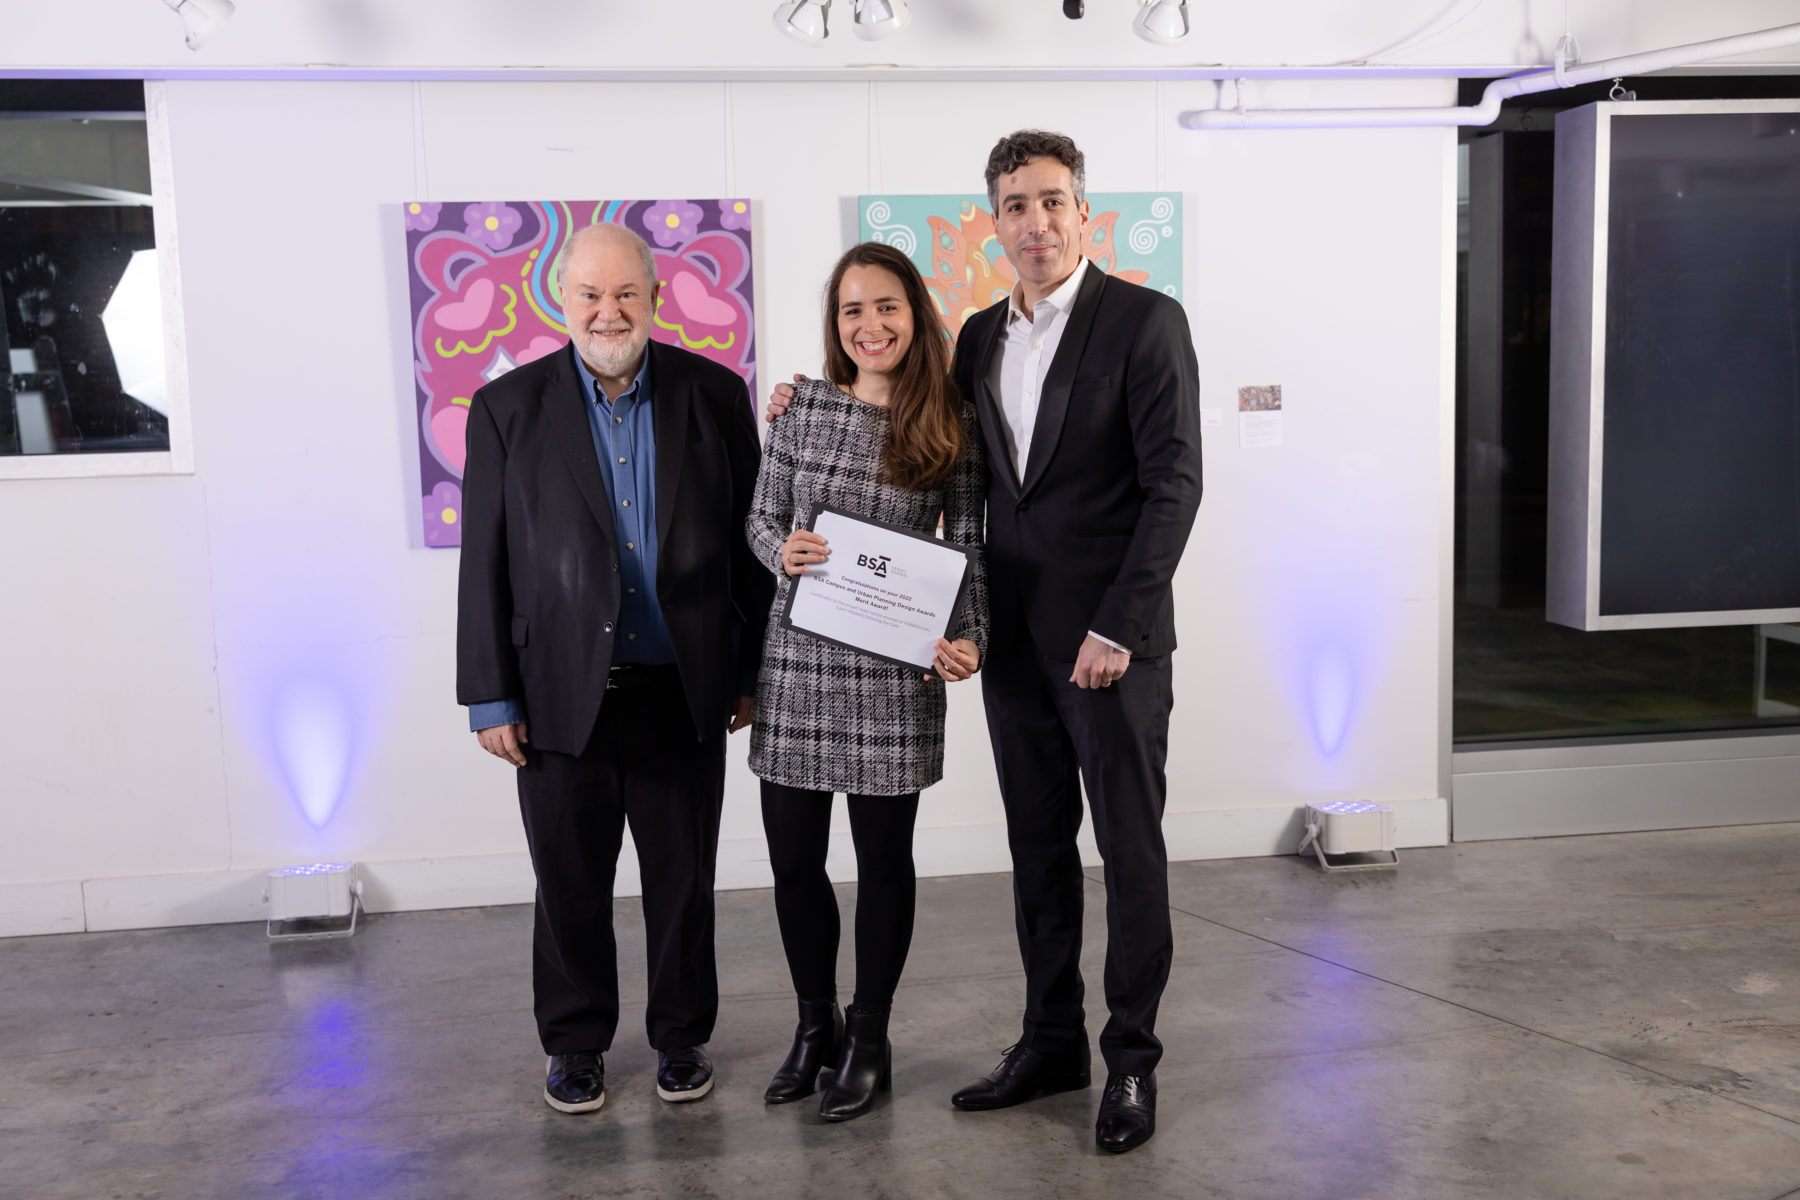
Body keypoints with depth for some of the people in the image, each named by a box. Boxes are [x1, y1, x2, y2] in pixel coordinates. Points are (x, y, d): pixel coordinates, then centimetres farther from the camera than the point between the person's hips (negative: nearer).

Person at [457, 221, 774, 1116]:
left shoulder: (714, 394, 2)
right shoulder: (509, 406, 0)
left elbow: (751, 538, 5)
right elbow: (485, 563, 0)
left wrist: (752, 671, 3)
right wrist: (491, 698, -3)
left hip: (685, 691, 1)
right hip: (562, 693, 0)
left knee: (683, 877, 11)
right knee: (570, 884, 10)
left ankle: (681, 1036, 29)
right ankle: (575, 1044, 29)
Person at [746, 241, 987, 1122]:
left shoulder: (951, 427, 0)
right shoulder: (804, 406, 3)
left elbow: (968, 549, 1)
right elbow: (761, 517, 9)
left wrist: (968, 637, -16)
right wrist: (782, 550, -14)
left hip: (894, 670, -2)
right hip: (796, 661, 2)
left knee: (883, 858, 8)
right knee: (793, 858, 8)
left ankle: (868, 1040, 26)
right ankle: (814, 1025, 30)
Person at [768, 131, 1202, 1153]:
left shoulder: (1144, 321, -8)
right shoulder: (981, 337, 11)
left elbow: (1174, 482, -13)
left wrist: (1117, 627, -18)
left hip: (1113, 640, -6)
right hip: (1015, 637, 6)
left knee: (1130, 848, 3)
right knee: (1039, 846, 13)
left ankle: (1133, 1059, 16)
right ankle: (1052, 1042, 26)